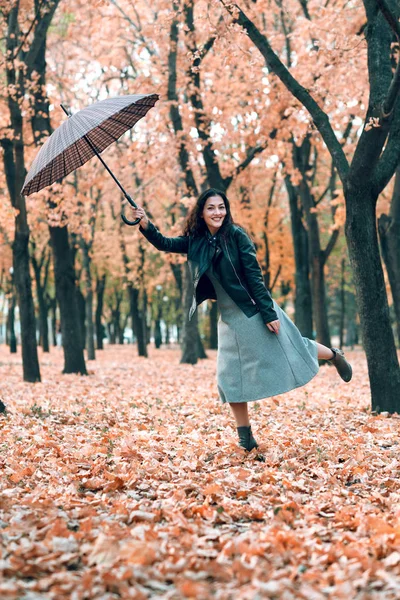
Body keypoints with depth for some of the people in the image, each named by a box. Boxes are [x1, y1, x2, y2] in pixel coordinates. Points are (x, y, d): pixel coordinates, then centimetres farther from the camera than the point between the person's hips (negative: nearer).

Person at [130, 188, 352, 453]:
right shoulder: (196, 241, 2)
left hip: (255, 309, -4)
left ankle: (336, 356, 35)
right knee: (231, 376, 1)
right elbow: (164, 243, 4)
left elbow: (255, 276, -14)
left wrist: (269, 312, -17)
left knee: (291, 350, 5)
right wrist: (145, 223, -15)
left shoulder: (236, 235, -12)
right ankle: (245, 435, 10)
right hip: (229, 317, 5)